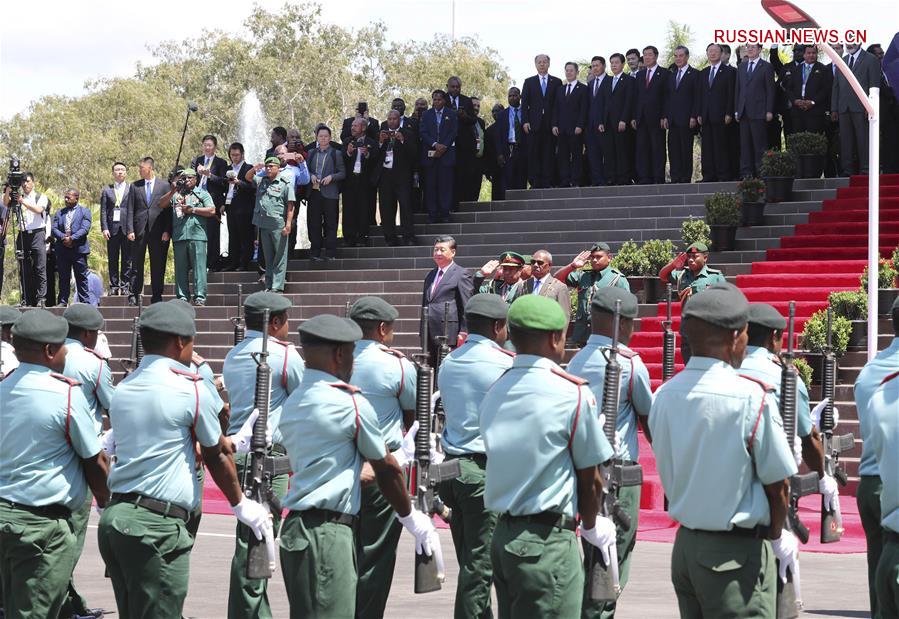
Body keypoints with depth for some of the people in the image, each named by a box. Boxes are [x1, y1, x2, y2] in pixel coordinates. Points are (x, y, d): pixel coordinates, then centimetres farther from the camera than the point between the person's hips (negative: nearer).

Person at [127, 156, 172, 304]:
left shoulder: (164, 186, 5)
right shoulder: (135, 186, 10)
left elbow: (168, 209, 2)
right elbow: (130, 210, 6)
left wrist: (167, 231, -6)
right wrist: (130, 230, -4)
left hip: (158, 231, -1)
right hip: (139, 230, 1)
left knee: (158, 265, 1)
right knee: (136, 264, 1)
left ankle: (157, 296, 6)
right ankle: (134, 295, 4)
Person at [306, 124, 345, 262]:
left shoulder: (336, 154, 4)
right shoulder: (311, 153, 14)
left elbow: (342, 173, 2)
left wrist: (331, 177, -14)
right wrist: (311, 176, -3)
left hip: (329, 192, -3)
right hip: (314, 192, 3)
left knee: (330, 223, -3)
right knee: (314, 223, 3)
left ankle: (330, 252, 1)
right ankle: (316, 251, 8)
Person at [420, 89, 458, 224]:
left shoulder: (451, 115, 9)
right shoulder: (426, 115, 12)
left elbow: (454, 133, 2)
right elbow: (423, 133, 4)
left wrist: (444, 147, -10)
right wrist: (435, 144, -11)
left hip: (446, 153, -1)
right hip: (430, 154, 1)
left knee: (446, 185, -5)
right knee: (430, 185, -2)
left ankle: (444, 213, -2)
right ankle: (432, 214, -1)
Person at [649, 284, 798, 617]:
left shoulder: (664, 396, 2)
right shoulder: (753, 398, -16)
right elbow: (778, 482, -9)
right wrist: (777, 537, 8)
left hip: (684, 543, 7)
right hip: (737, 552, -7)